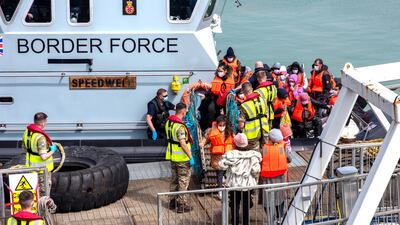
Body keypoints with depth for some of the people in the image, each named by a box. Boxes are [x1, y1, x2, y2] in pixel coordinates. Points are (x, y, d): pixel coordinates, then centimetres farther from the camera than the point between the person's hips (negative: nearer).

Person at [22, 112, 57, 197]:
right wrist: (52, 151, -15)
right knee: (44, 193, 8)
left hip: (30, 165, 8)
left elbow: (24, 147, 14)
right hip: (42, 168, -8)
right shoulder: (41, 137, -29)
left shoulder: (27, 131, -3)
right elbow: (44, 157, -31)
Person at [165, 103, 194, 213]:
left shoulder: (169, 122, 4)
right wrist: (190, 156, -23)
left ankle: (173, 201, 29)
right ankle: (182, 204, 5)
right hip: (182, 158, -8)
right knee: (183, 180, 1)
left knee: (174, 179, 20)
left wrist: (186, 129, 24)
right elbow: (183, 144, -27)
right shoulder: (180, 126, -23)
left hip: (172, 156, 8)